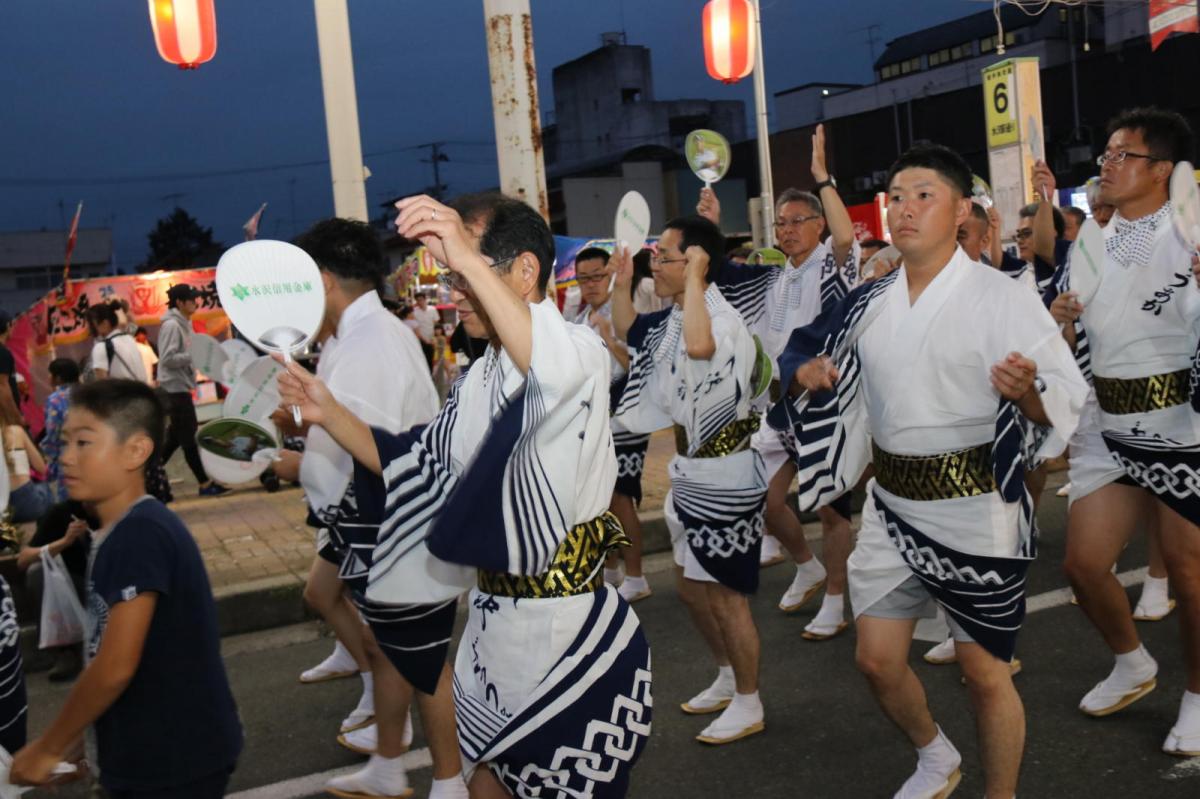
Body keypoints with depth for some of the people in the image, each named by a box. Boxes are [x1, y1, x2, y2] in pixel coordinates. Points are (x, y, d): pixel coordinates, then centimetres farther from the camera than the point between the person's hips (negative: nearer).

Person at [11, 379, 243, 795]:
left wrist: (48, 748, -12)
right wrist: (73, 736, 15)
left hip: (177, 760, -9)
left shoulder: (140, 534, -22)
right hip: (148, 757, 9)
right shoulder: (122, 533, 8)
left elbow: (115, 667, -24)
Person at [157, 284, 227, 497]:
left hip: (181, 386, 10)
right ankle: (205, 484, 1)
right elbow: (168, 358, -23)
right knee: (188, 435, -4)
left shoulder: (183, 323, 13)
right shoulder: (171, 325, -16)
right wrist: (195, 355, -23)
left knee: (177, 434, 14)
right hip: (175, 387, -10)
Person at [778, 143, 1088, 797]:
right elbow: (825, 376, 17)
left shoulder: (1002, 299, -11)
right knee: (877, 663, 12)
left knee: (984, 672, 6)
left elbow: (1067, 404, -12)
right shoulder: (868, 305, 4)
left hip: (975, 512, -5)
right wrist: (805, 376, -5)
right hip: (891, 507, 5)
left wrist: (1027, 393, -34)